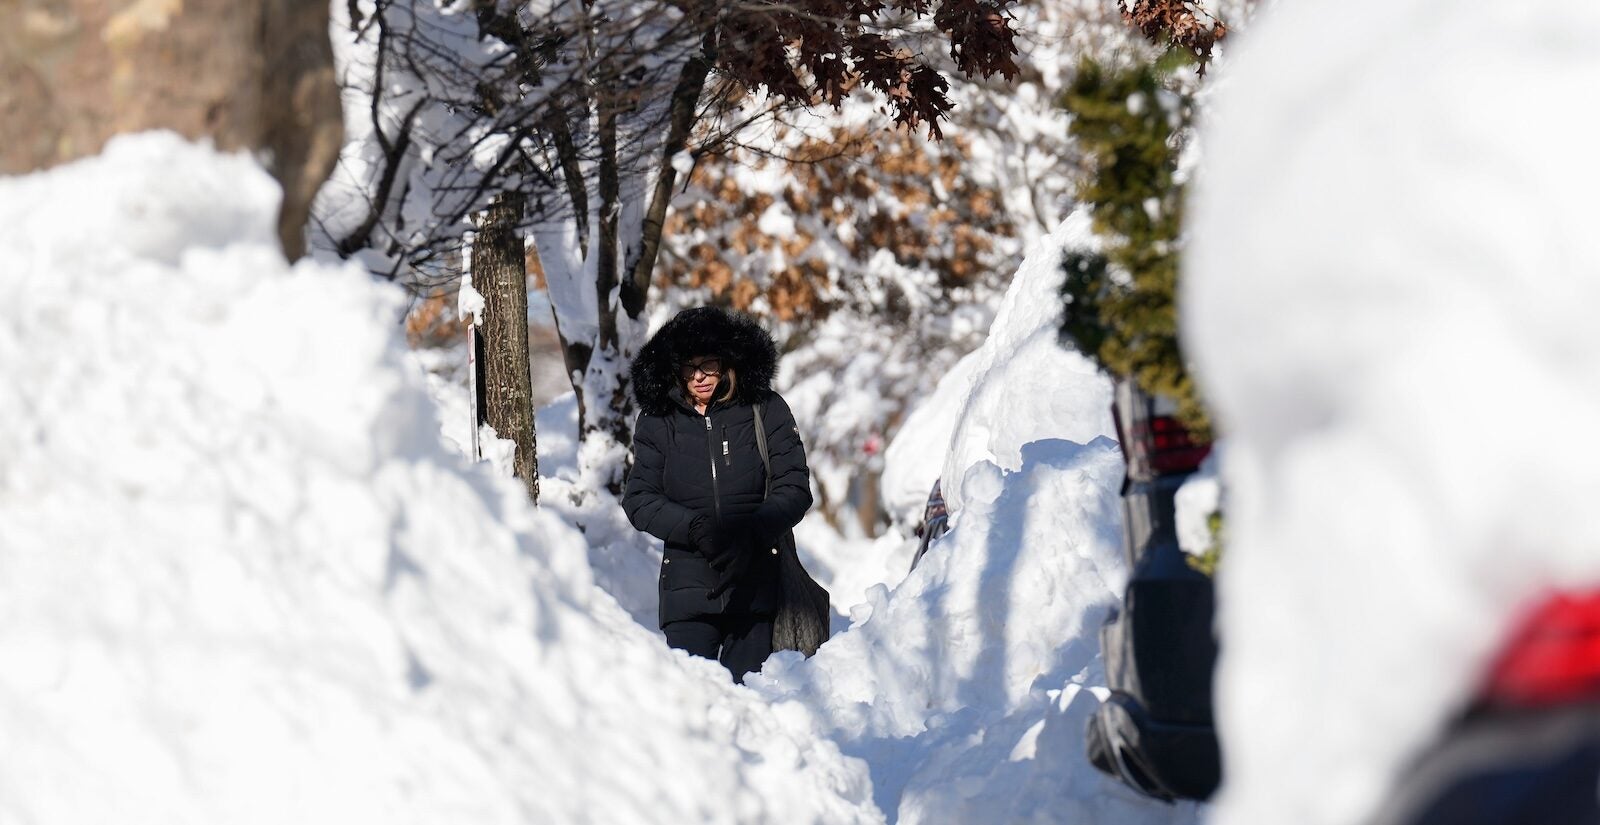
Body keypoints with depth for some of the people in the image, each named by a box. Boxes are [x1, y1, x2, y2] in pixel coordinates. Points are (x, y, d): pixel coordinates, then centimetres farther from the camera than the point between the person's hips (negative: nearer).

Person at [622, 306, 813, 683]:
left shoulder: (766, 411, 2)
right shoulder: (658, 421, 6)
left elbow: (794, 489, -2)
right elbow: (639, 500, 0)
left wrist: (750, 534, -19)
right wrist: (695, 528, -17)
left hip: (755, 584, 0)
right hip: (688, 585, 0)